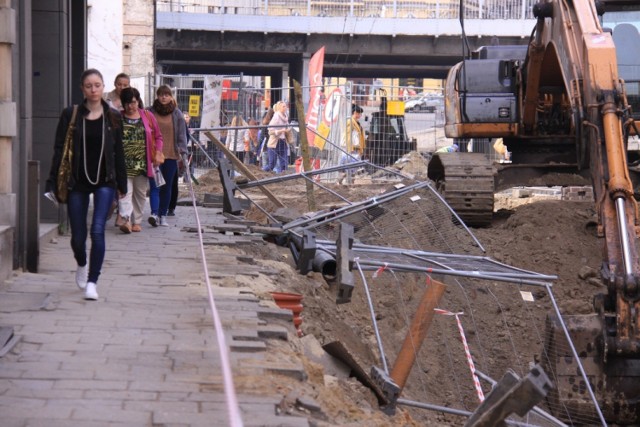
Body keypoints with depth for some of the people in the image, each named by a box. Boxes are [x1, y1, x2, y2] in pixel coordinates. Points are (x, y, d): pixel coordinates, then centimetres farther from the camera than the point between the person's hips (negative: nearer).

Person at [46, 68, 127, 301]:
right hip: (77, 182, 0)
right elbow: (59, 149, -2)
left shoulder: (113, 117, 2)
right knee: (78, 236, 7)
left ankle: (92, 281, -7)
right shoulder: (70, 115, -2)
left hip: (104, 182, 0)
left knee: (97, 230, -14)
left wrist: (122, 184, 7)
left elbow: (118, 153, 7)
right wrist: (53, 183, -8)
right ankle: (82, 265, 40)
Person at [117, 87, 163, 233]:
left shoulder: (148, 117, 7)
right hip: (124, 163, -2)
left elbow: (158, 137, 12)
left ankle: (137, 221, 21)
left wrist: (158, 153, -2)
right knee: (125, 192, -14)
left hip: (143, 163, 2)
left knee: (140, 193, 11)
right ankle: (127, 220, -23)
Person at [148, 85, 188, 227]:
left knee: (167, 186, 5)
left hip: (171, 155, 1)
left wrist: (183, 152, -1)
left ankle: (163, 215, 11)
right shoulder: (150, 112, 4)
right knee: (154, 184, -11)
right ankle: (154, 213, -17)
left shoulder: (177, 114, 6)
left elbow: (182, 134, 7)